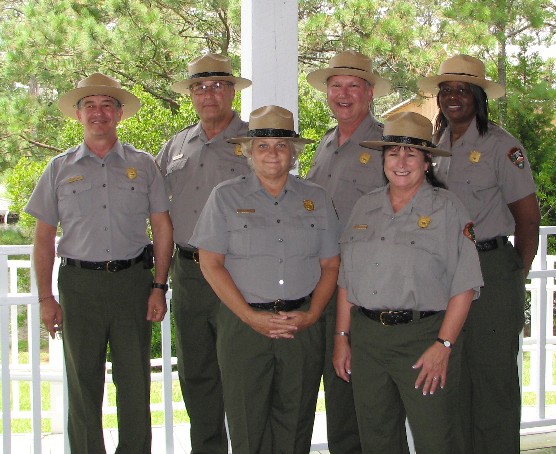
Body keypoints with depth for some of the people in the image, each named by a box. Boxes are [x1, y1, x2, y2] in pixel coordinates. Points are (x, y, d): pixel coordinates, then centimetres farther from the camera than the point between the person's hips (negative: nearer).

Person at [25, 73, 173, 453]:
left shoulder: (143, 165, 7)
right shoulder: (60, 168, 8)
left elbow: (162, 227, 7)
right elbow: (44, 237, 8)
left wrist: (159, 287, -1)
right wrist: (45, 297, 1)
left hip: (132, 282, 0)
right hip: (79, 283, 1)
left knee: (135, 382, 4)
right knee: (83, 383, 6)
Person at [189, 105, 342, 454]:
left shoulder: (317, 199, 10)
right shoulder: (226, 196, 3)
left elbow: (330, 264, 9)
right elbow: (211, 263, -3)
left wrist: (312, 314, -6)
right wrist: (251, 317, -11)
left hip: (304, 326, 2)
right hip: (244, 324, -2)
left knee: (295, 424, 7)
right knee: (248, 423, 1)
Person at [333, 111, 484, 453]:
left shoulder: (447, 208, -3)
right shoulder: (365, 207, 12)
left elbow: (464, 286, -9)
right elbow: (346, 280, 14)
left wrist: (443, 346, -15)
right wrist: (342, 337, 9)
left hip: (423, 336, -5)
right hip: (366, 337, 5)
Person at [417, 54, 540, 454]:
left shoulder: (501, 146, -6)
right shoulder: (436, 146, 13)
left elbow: (528, 218, -6)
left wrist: (516, 278, -3)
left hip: (490, 269, -6)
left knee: (492, 375, -1)